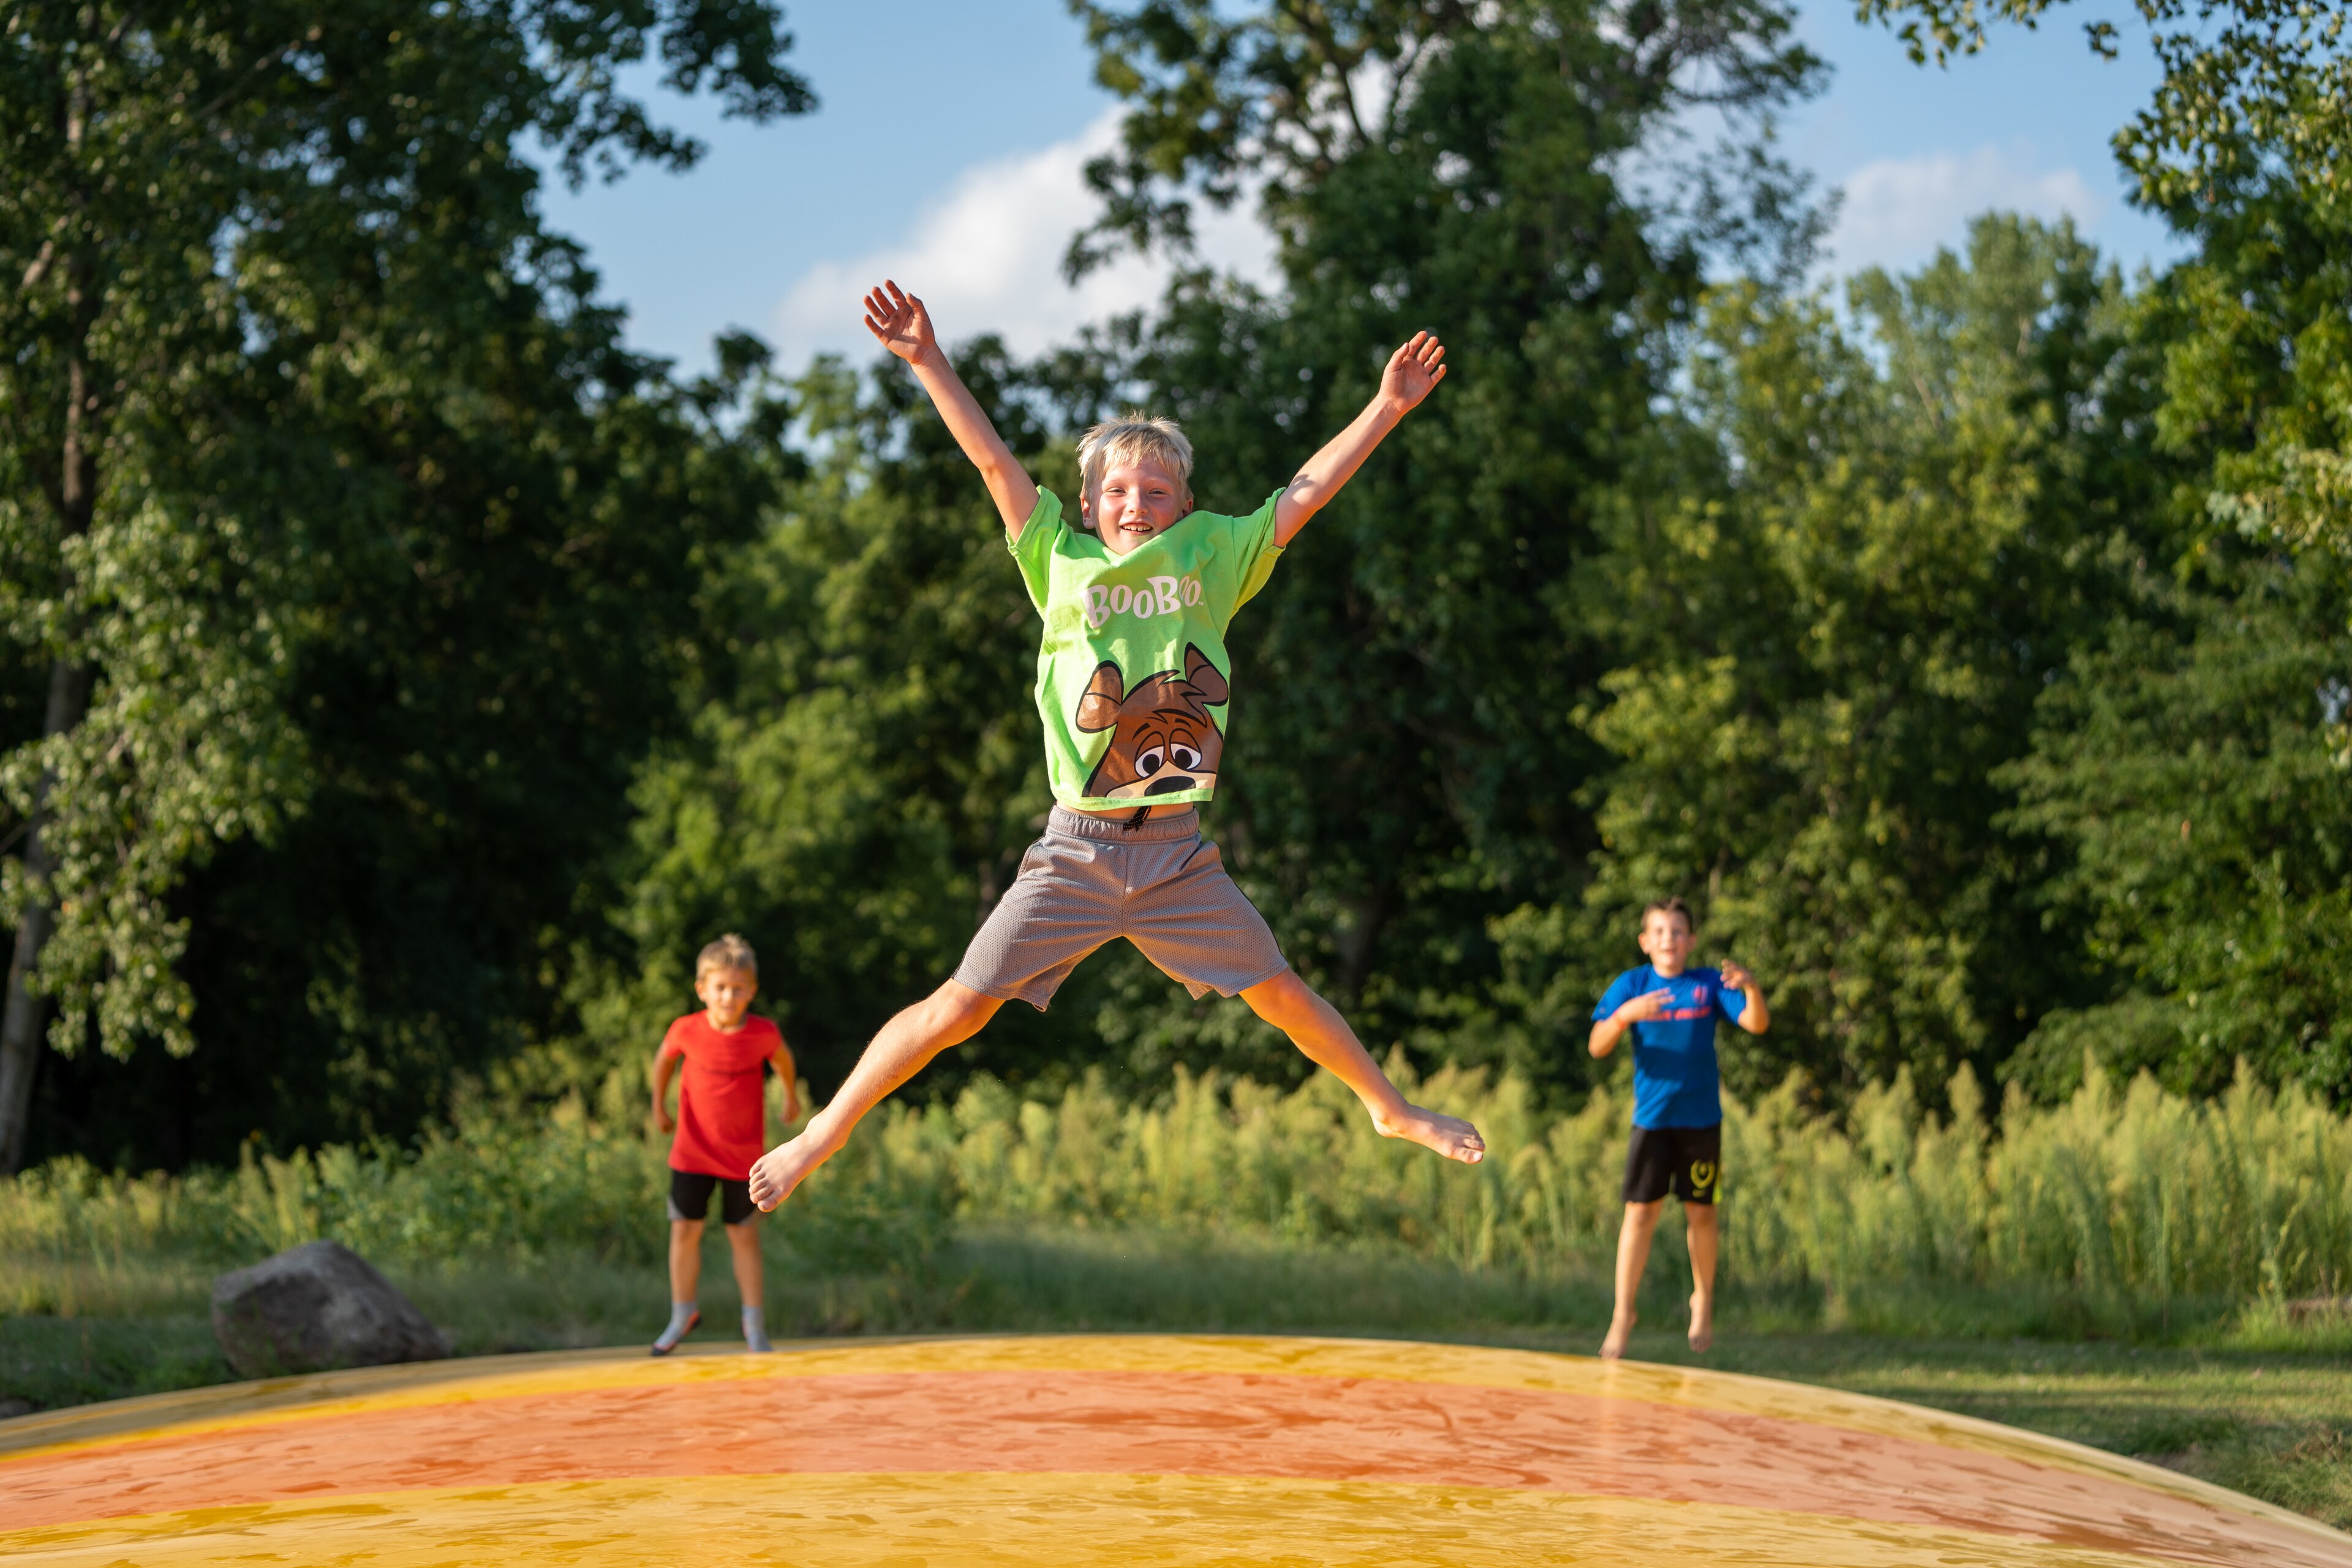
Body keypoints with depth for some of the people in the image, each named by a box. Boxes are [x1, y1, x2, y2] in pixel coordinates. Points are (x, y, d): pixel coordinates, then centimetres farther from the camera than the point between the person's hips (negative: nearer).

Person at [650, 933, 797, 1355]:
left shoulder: (764, 1034, -15)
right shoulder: (687, 1030, -13)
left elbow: (782, 1058, 10)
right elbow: (665, 1058, 10)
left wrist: (791, 1095, 25)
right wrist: (659, 1106, 18)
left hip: (743, 1157, -1)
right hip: (693, 1151, 1)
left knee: (745, 1237, 4)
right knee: (685, 1231, 3)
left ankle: (755, 1327, 13)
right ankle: (682, 1315, 20)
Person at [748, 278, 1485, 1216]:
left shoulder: (1211, 561, 7)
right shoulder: (1063, 565, 4)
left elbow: (1305, 493, 7)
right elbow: (994, 461, 0)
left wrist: (1387, 407, 3)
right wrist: (928, 363, -6)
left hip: (1177, 855, 2)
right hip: (1077, 851, -1)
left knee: (1281, 996, 6)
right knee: (962, 1006, -5)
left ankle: (1389, 1106, 28)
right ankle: (822, 1134, 6)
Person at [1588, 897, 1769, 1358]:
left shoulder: (1710, 984, 0)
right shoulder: (1631, 985, 0)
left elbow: (1757, 1024, -10)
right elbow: (1598, 1046, -8)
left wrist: (1751, 988, -31)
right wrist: (1625, 1014, -28)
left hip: (1701, 1118, 0)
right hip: (1652, 1118, 0)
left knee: (1700, 1213, 6)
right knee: (1641, 1212, -5)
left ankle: (1703, 1301, 26)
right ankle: (1623, 1313, 0)